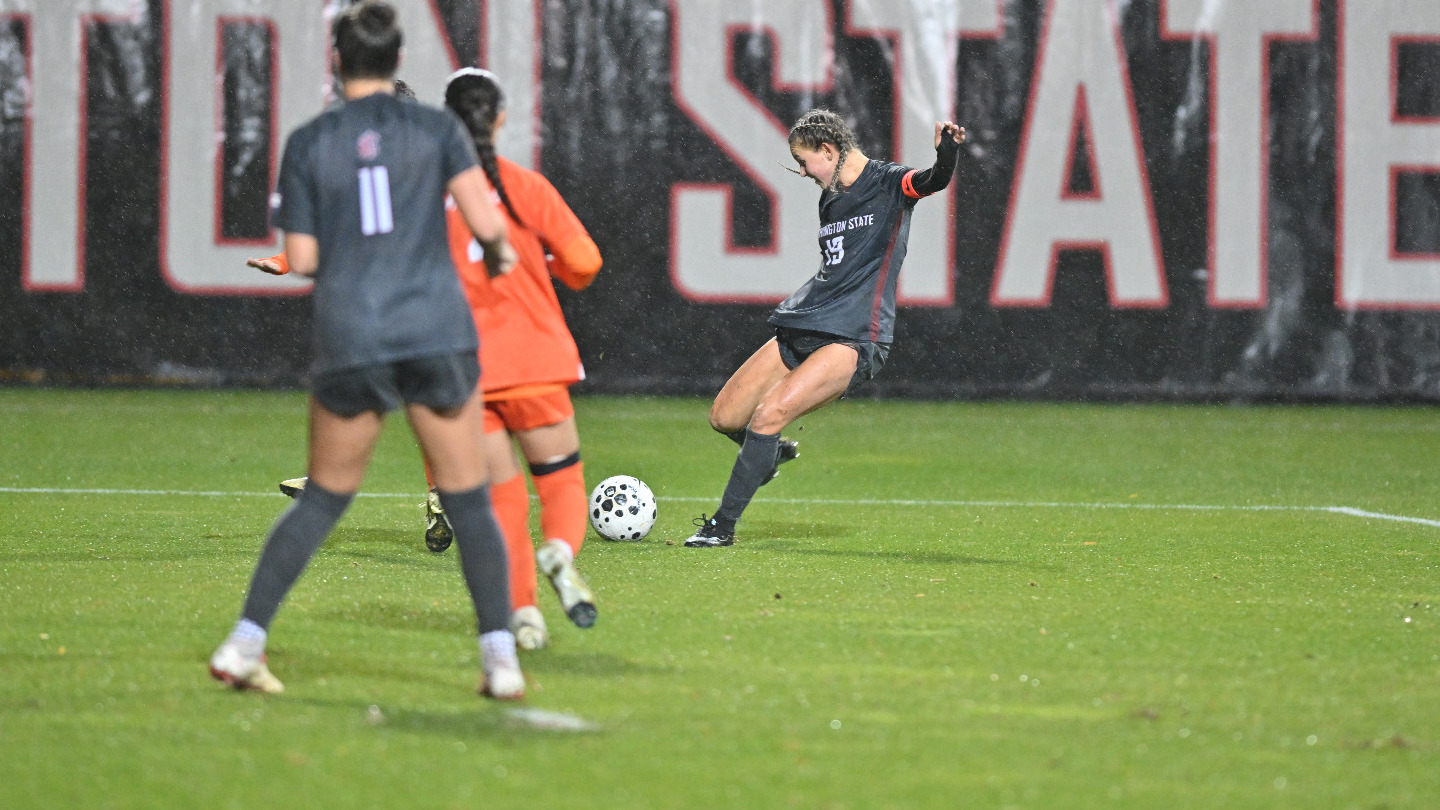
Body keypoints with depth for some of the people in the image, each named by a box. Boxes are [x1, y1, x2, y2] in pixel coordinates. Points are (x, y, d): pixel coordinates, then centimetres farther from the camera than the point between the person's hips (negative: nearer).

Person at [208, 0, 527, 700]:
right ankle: (501, 659, -2)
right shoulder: (437, 129, 2)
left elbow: (300, 260, 3)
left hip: (349, 339, 1)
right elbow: (485, 222, -7)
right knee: (469, 503, 6)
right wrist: (501, 251, 15)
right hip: (439, 334, -1)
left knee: (322, 500, 15)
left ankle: (243, 646, 11)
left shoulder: (307, 144, 3)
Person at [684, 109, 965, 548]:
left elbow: (934, 181, -26)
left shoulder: (889, 183, -5)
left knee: (770, 413, -23)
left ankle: (723, 525, -15)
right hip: (800, 330, 8)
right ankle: (768, 454, 39)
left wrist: (947, 151, -45)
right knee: (724, 417, 6)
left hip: (854, 338, -8)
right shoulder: (830, 199, 18)